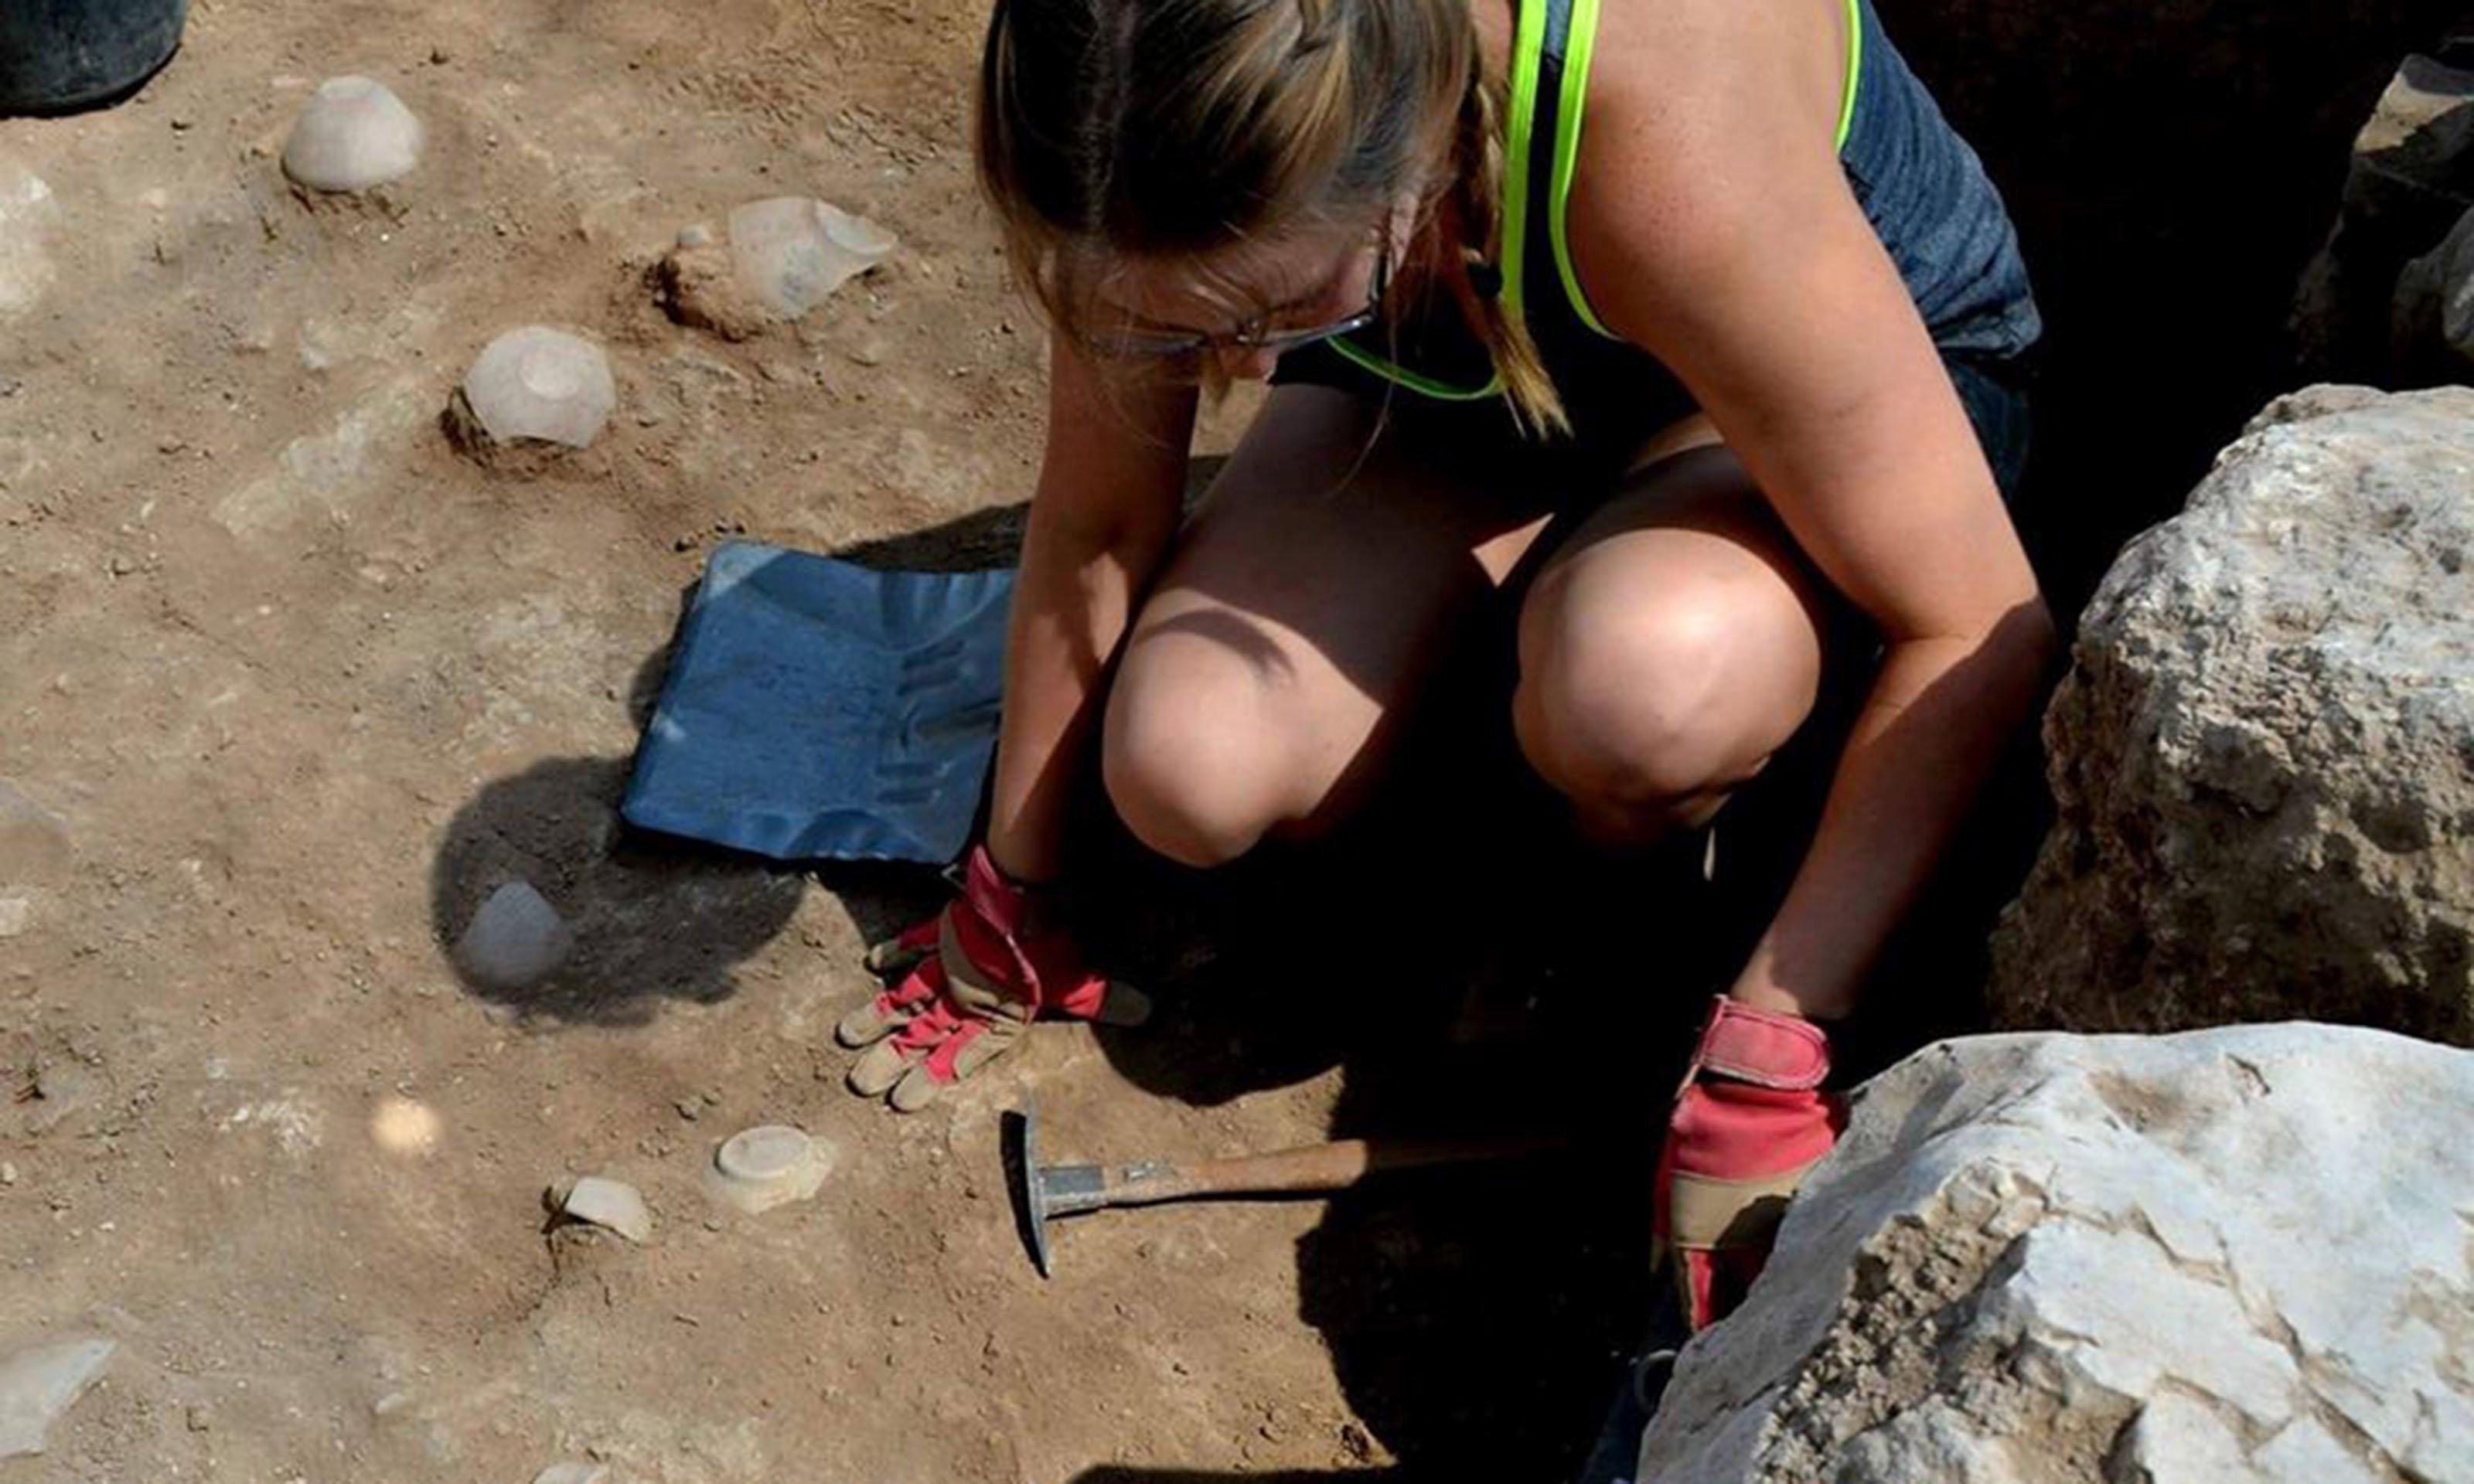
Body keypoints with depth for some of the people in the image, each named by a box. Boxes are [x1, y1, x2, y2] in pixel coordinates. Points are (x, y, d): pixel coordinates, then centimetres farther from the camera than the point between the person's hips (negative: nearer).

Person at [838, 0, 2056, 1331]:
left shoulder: (1668, 134, -42)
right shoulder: (1152, 138, -29)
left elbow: (1978, 630, -33)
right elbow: (1093, 523, -11)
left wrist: (1765, 1070, -32)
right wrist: (1008, 903, -1)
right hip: (1454, 372, 4)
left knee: (1646, 683, -38)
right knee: (1186, 774, -21)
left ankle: (1634, 873, -2)